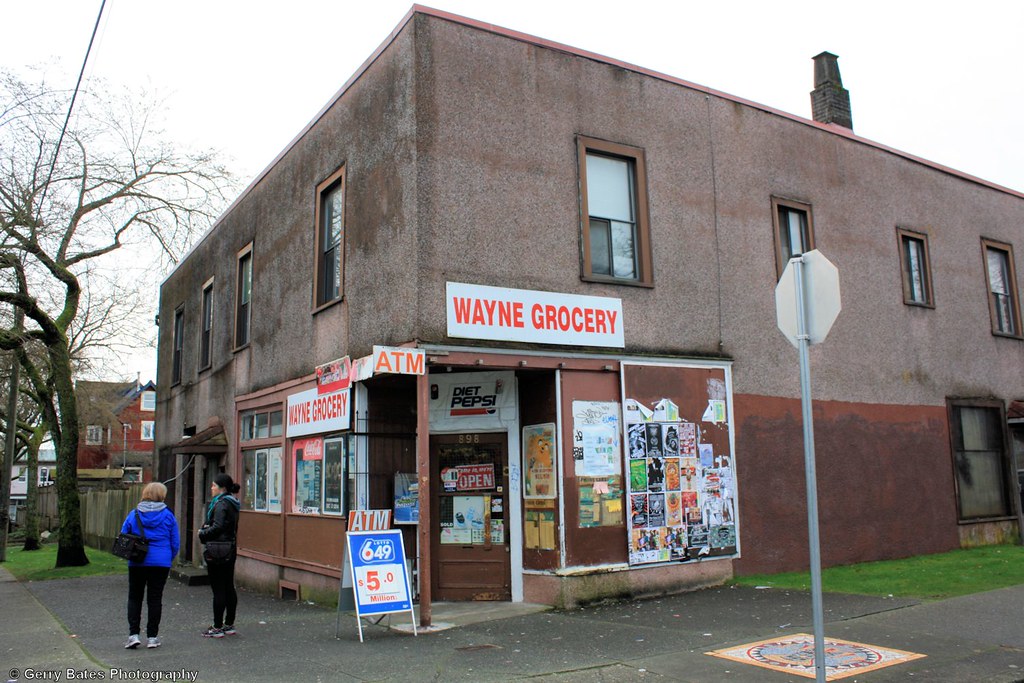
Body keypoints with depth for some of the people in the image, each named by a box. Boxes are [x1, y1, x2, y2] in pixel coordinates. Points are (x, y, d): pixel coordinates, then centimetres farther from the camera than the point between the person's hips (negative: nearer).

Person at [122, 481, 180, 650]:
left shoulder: (134, 514, 0)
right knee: (155, 598, 7)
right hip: (161, 563, -1)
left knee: (134, 598, 13)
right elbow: (175, 542, 1)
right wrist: (169, 558, 17)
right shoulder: (168, 515, -3)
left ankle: (133, 634, 4)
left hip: (137, 562, 1)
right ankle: (152, 637, 11)